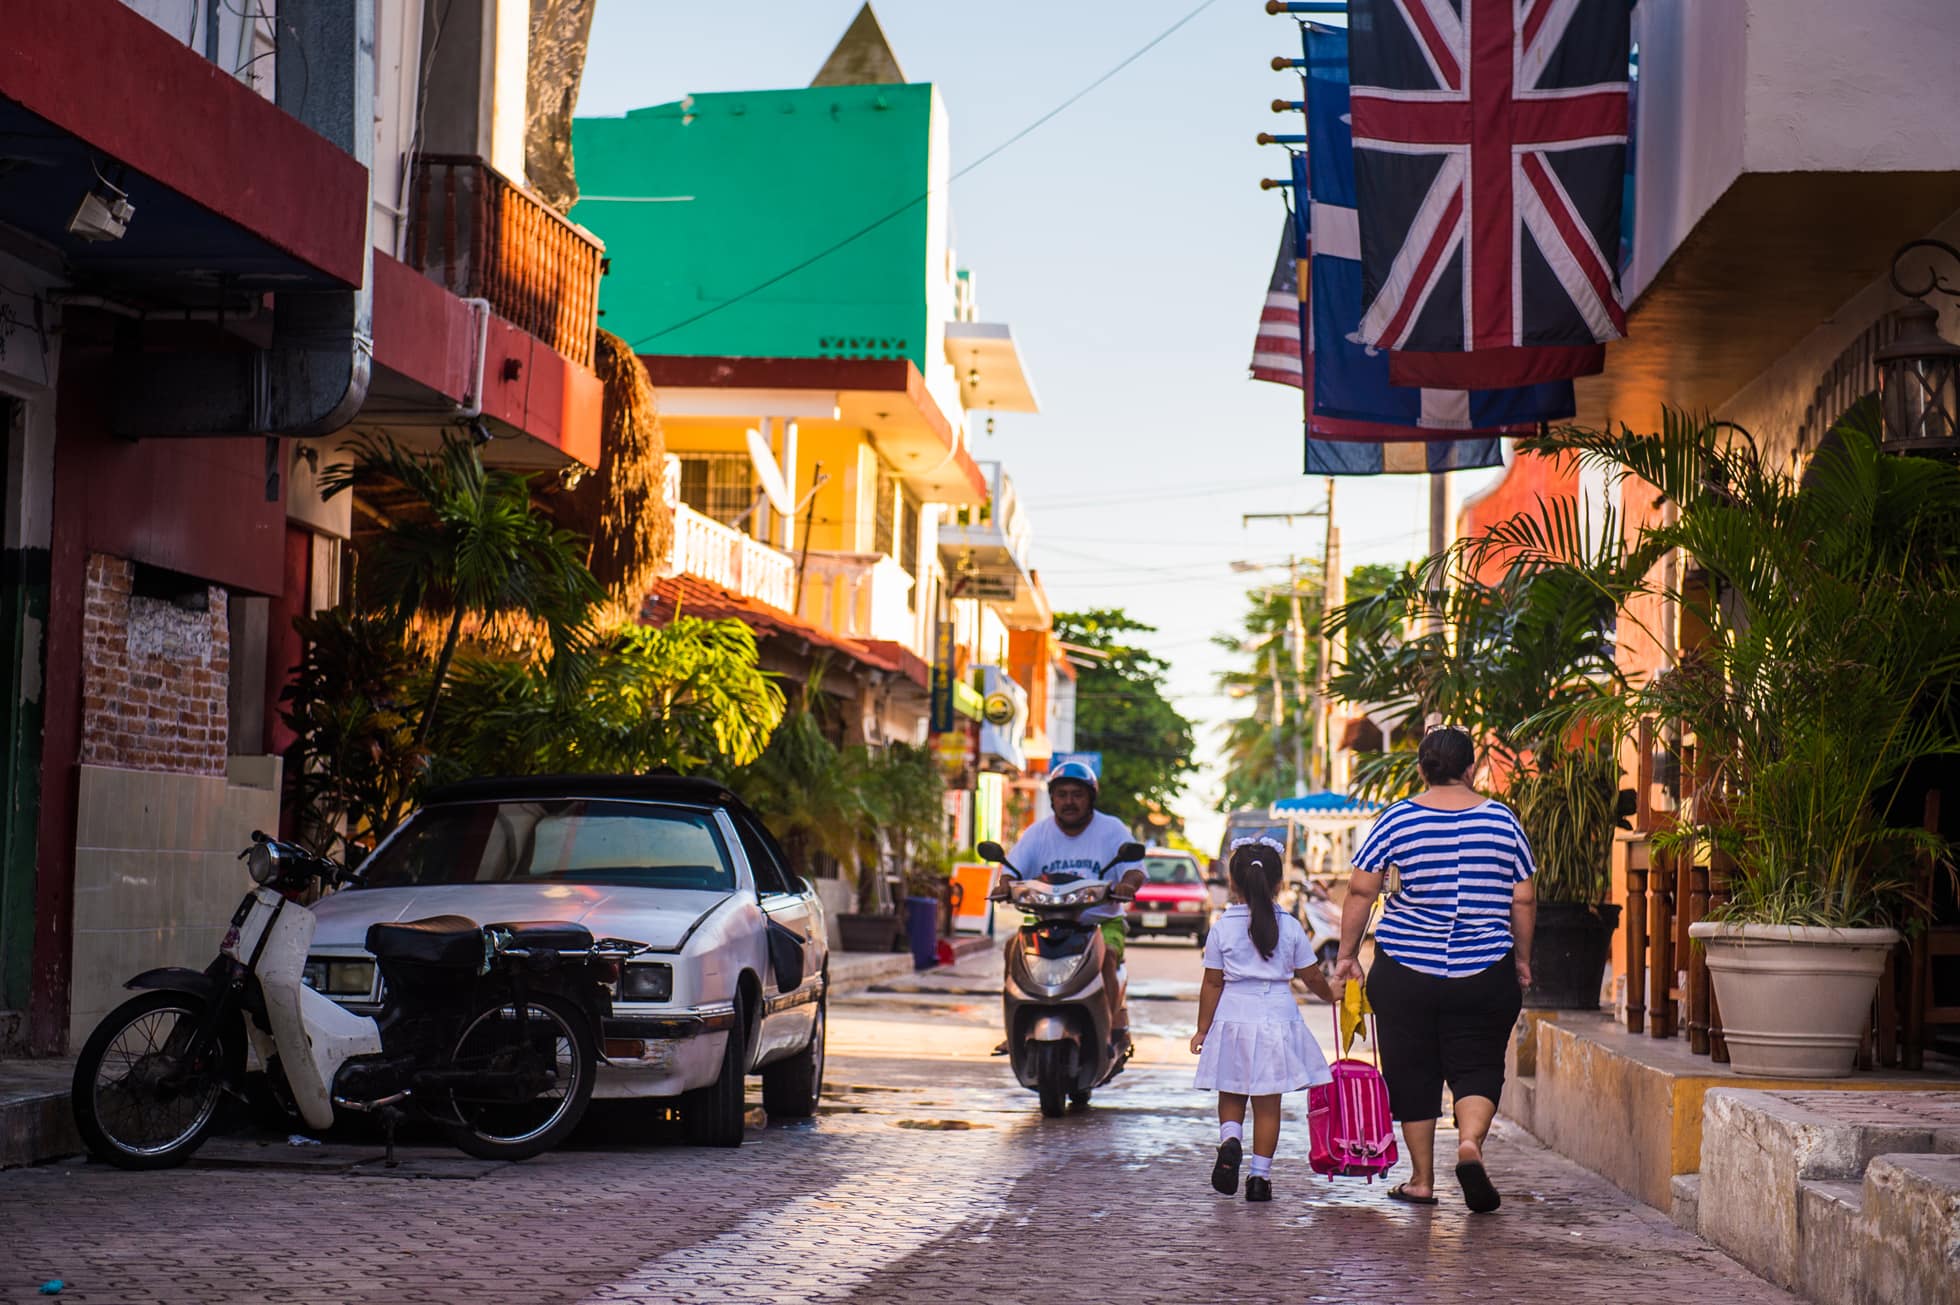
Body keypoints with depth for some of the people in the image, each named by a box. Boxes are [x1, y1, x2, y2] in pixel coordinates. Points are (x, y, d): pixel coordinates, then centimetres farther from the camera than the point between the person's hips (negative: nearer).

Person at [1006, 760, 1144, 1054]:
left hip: (1103, 921, -2)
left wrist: (1126, 884, -34)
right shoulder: (1038, 833, 8)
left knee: (1105, 953, -32)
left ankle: (1110, 1030, -30)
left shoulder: (1112, 830, 2)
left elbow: (1135, 869, -9)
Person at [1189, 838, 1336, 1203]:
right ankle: (1260, 1175, 6)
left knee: (1231, 1097, 15)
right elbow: (1311, 977, 7)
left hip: (1233, 1019, 0)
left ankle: (1230, 1141, -13)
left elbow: (1212, 984, -1)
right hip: (1277, 1019, 0)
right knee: (1268, 1104, 6)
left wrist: (1202, 1029, 7)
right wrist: (1330, 994, 28)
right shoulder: (1290, 927, -1)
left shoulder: (1223, 928, -3)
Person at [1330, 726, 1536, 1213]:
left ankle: (1422, 1180, 16)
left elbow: (1360, 890, -2)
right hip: (1484, 972, 0)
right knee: (1478, 1067, 7)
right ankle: (1470, 1143, -20)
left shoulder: (1397, 820, -2)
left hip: (1405, 971, 0)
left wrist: (1347, 953, 7)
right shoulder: (1502, 820, 1)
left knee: (1413, 1073, 11)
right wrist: (1522, 958, 17)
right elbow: (1523, 900, 5)